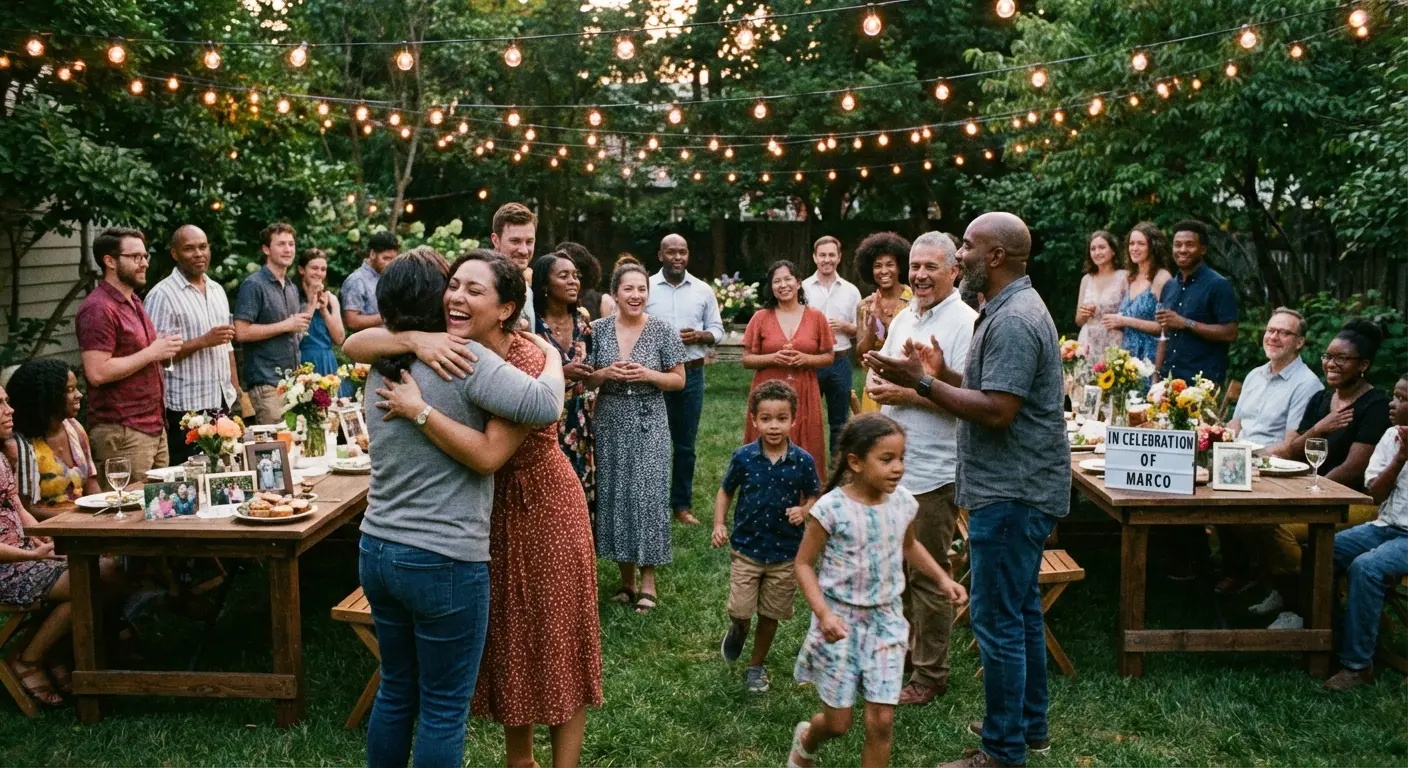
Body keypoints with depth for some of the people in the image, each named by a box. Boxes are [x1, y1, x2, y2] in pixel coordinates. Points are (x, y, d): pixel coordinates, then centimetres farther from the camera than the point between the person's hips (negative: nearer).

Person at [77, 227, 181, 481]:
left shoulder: (134, 301, 17)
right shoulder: (99, 308, -12)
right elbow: (97, 373, -21)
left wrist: (163, 349, 9)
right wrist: (151, 353, -16)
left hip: (155, 426, 9)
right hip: (122, 432, -9)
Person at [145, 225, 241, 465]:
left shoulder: (217, 290, 14)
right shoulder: (162, 295, -10)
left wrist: (236, 389, 13)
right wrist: (204, 341, -21)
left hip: (224, 402, 7)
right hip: (187, 408, -6)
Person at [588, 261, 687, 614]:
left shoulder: (664, 330, -3)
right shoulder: (599, 329, 2)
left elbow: (679, 380, 1)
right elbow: (585, 380, 8)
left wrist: (648, 375, -15)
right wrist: (606, 373, -13)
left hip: (648, 423, -2)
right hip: (610, 423, 2)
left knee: (648, 493, -3)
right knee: (614, 493, 6)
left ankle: (648, 579, 9)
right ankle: (626, 577, 20)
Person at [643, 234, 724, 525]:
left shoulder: (703, 290, 7)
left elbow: (717, 330, 10)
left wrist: (699, 336, -11)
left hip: (692, 373, 2)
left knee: (685, 443, 10)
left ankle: (682, 504, 20)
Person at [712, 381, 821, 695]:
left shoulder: (802, 461, -11)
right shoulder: (743, 457, -10)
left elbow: (813, 497, 3)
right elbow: (725, 492, 5)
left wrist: (804, 511, -18)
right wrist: (719, 524, -7)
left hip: (785, 553, 0)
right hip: (746, 547, 0)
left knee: (770, 616, 12)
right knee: (739, 610, -6)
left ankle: (757, 666, 35)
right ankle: (738, 631, 32)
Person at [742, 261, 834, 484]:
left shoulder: (816, 317, 4)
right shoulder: (761, 317, 2)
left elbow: (828, 358, 8)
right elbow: (747, 360, 3)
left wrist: (805, 359, -11)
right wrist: (773, 358, -14)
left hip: (803, 395, 1)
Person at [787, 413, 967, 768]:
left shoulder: (903, 502, -4)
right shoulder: (832, 508, -19)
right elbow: (804, 564, -11)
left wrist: (942, 579, 5)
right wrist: (823, 613, -24)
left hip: (885, 619, 4)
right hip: (841, 620, -4)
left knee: (881, 721, 0)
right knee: (838, 722, 8)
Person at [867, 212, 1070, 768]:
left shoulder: (1013, 321, -20)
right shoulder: (1011, 309, 14)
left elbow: (997, 410, -25)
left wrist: (922, 383, -20)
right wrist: (944, 374, 7)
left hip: (1012, 493, -11)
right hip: (1017, 488, 11)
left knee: (998, 619, -4)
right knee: (1021, 609, 19)